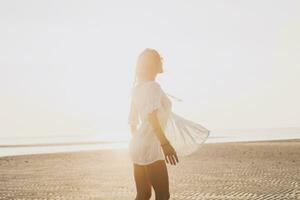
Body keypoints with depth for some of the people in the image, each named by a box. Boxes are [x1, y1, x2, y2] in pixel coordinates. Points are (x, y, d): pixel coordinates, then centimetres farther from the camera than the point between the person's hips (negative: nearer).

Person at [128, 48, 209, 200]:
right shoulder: (153, 86, -13)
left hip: (136, 147, 9)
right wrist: (164, 142, -37)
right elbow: (151, 116, -29)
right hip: (150, 149, -9)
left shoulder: (136, 89, 13)